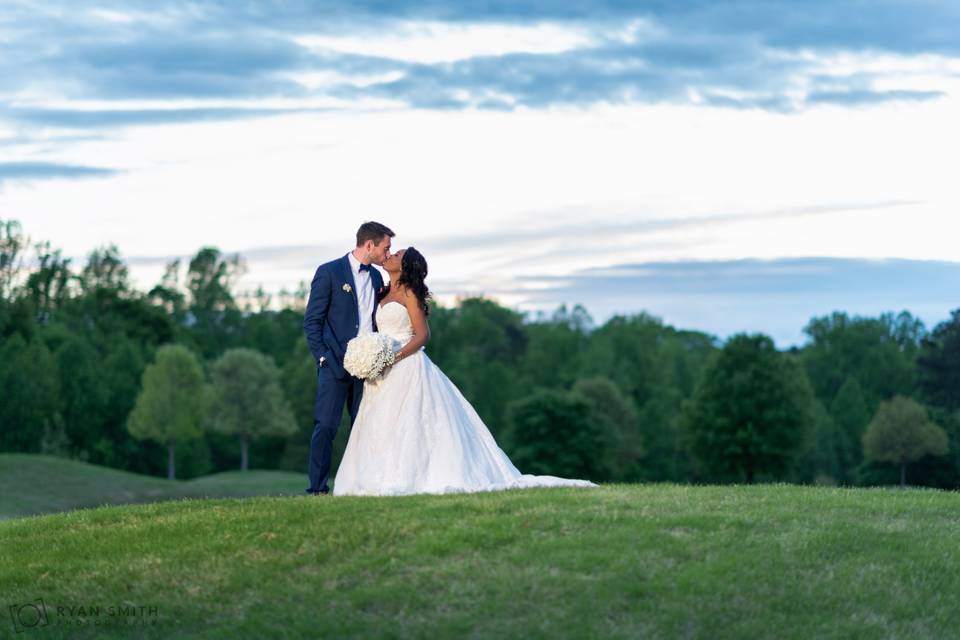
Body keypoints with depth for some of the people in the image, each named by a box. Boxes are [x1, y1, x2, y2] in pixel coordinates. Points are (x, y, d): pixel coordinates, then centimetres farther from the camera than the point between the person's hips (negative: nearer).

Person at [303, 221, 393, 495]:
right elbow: (312, 321, -6)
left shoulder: (376, 277, 14)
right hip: (336, 363, -6)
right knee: (326, 426, -9)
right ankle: (317, 487, -6)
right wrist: (324, 358, -13)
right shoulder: (329, 272, -5)